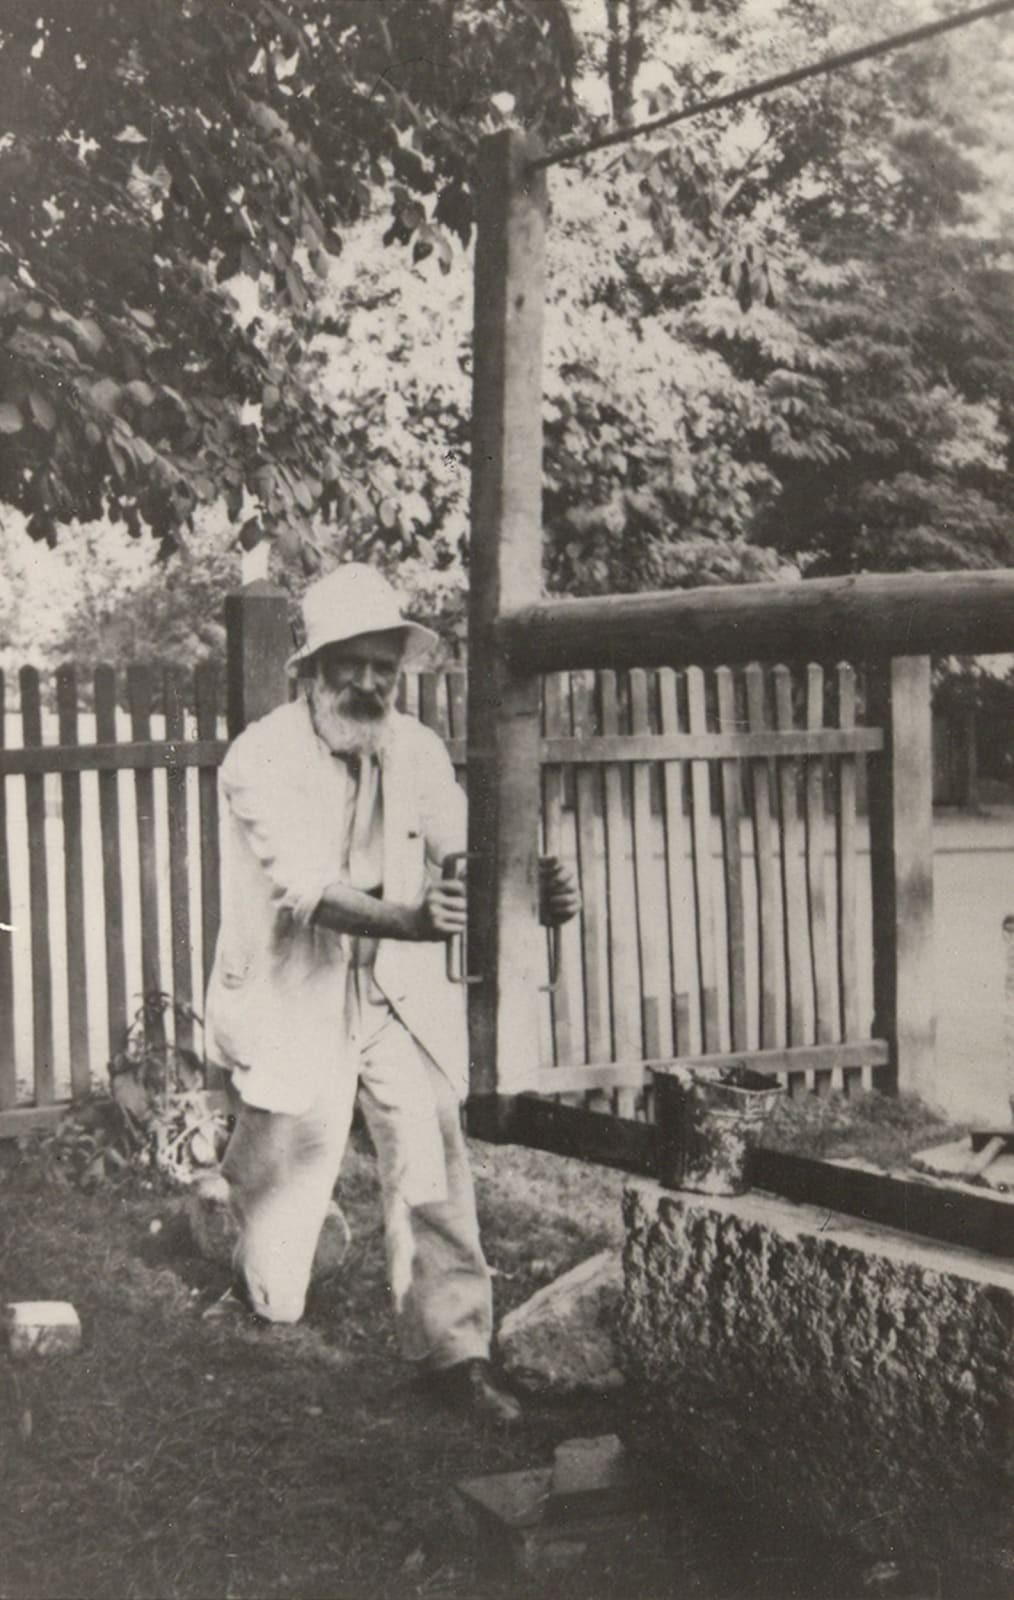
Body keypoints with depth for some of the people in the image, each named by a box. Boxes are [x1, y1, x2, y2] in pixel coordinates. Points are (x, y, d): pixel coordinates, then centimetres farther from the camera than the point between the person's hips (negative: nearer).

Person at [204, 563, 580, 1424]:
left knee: (434, 1161, -10)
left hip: (400, 995, 3)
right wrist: (413, 921, -47)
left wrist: (534, 892, -32)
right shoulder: (261, 760, -16)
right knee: (290, 1167, 7)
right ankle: (264, 1289, 40)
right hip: (294, 1001, -3)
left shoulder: (418, 751, 0)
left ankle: (453, 1345, 0)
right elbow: (312, 889, -29)